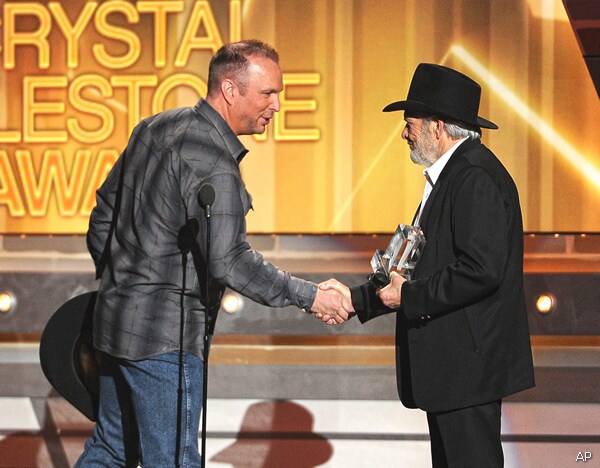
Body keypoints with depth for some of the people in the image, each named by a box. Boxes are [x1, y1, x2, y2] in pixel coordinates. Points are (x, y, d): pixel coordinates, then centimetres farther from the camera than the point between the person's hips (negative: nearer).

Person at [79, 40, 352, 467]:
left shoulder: (155, 127, 9)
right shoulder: (213, 161, -20)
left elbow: (105, 209, 17)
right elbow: (228, 261, -25)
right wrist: (309, 296, -18)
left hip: (117, 316, 10)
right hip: (163, 336, -10)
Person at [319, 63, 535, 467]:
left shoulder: (475, 177, -16)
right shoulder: (451, 175, 18)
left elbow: (480, 270, -25)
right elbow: (429, 271, 21)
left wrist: (409, 297, -15)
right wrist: (356, 298, 14)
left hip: (470, 367, -11)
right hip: (451, 370, 11)